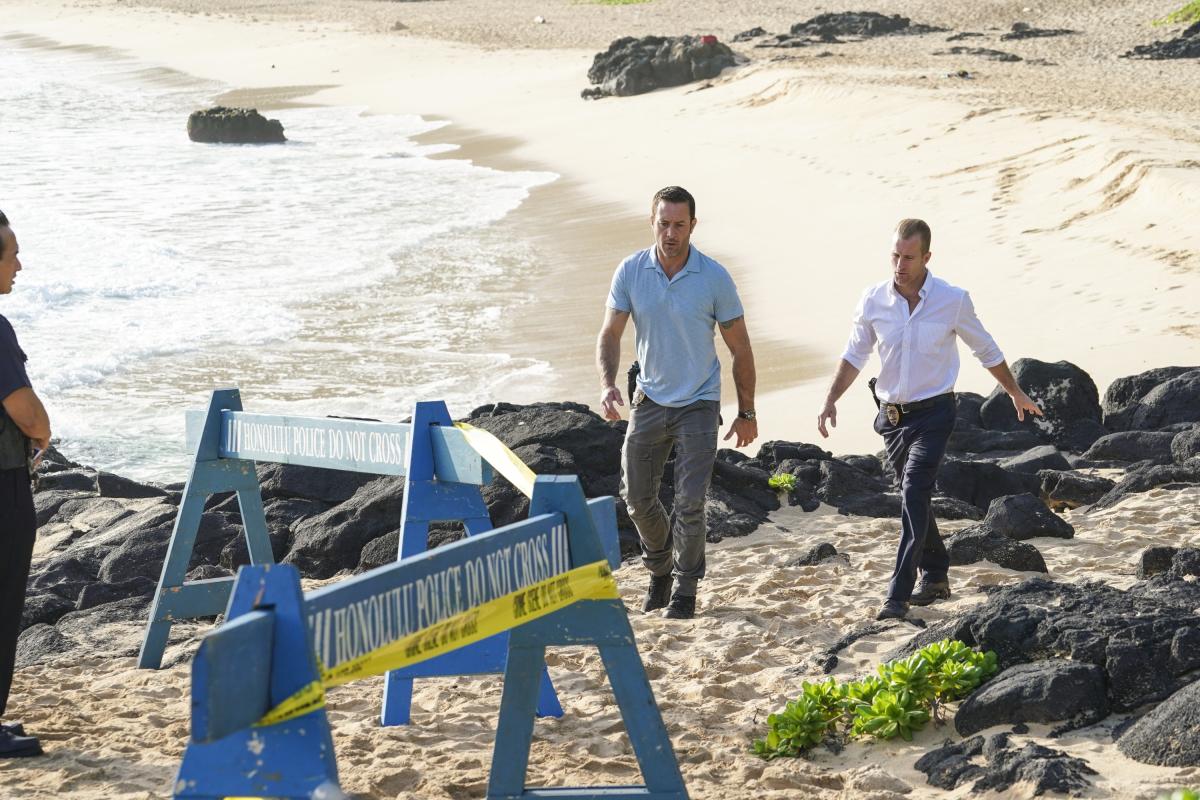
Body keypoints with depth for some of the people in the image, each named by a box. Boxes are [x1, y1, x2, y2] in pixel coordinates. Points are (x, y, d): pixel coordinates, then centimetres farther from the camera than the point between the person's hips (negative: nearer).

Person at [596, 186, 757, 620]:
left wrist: (747, 413, 0)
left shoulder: (714, 278, -11)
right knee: (637, 495, 8)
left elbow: (739, 348, -2)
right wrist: (607, 384, -19)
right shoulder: (630, 271, -6)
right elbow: (610, 334, 0)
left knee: (689, 502, -8)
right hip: (649, 400, 3)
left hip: (698, 405, -3)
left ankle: (685, 588, 9)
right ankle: (659, 569, 33)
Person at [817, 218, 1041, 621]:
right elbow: (855, 355, 11)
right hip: (891, 416, 4)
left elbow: (986, 351, 6)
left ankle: (898, 595, -20)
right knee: (914, 498, 13)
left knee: (914, 496, -17)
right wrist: (831, 400, 0)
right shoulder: (874, 300, -3)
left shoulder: (953, 300, -9)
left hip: (933, 414, -4)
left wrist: (1017, 394, 17)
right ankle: (936, 577, 30)